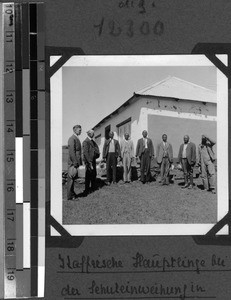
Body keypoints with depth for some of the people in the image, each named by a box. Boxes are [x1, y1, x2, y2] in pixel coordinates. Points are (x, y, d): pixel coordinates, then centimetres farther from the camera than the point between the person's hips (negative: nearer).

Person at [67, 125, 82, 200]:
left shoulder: (77, 139, 17)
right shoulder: (72, 139, -14)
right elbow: (72, 152, -20)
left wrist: (79, 162, 18)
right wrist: (75, 163, -22)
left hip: (76, 162, 10)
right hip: (72, 162, -10)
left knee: (73, 178, 15)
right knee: (71, 179, -4)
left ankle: (72, 193, 23)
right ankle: (70, 196, 0)